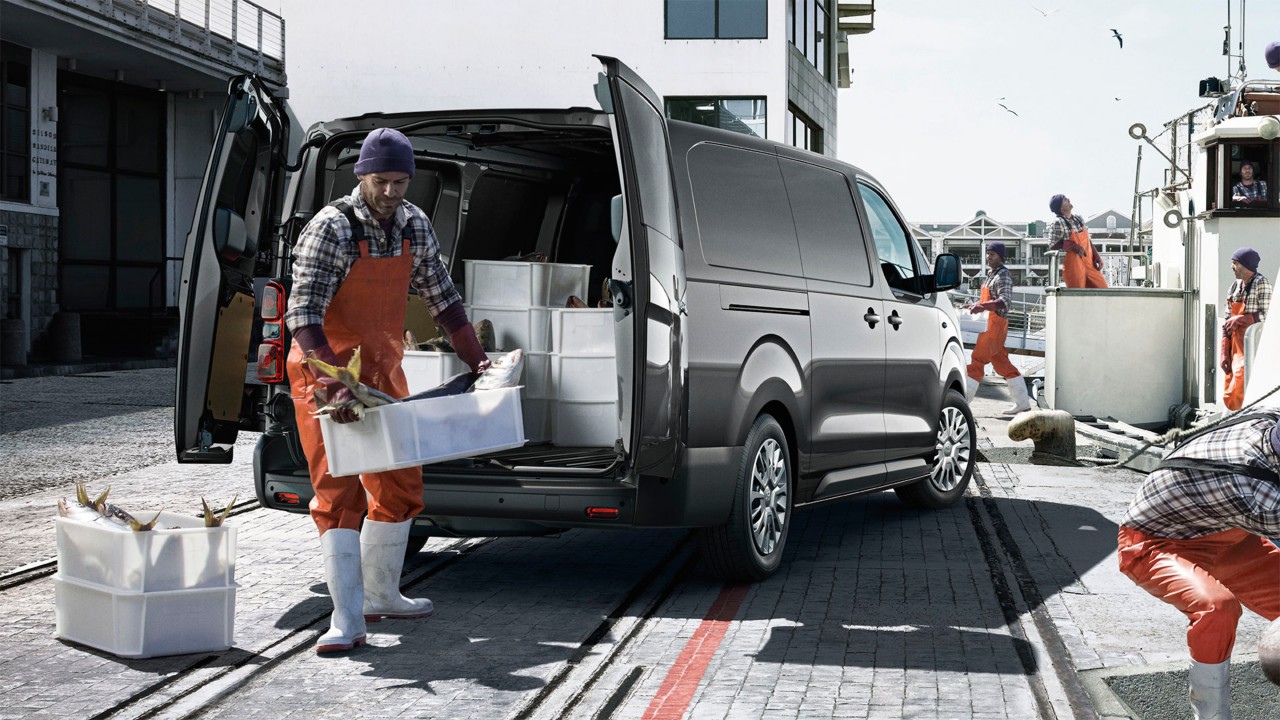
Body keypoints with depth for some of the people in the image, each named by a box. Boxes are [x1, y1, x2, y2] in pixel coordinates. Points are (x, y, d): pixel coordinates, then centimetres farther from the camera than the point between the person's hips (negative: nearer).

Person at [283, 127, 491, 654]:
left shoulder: (414, 226, 1)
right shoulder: (331, 228, -19)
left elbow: (442, 298, 13)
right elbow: (303, 314, -27)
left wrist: (475, 359, 9)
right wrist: (331, 385, -37)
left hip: (383, 372, 7)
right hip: (325, 375, -7)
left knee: (400, 486, 13)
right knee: (338, 491, -9)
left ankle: (381, 595, 29)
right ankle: (347, 619, -9)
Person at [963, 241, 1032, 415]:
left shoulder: (1003, 275, -11)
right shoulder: (991, 274, 18)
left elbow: (1004, 301, -23)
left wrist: (983, 306, -35)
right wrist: (973, 305, 16)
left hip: (996, 323, -10)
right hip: (990, 323, 10)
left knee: (977, 360, -11)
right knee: (1002, 363, 12)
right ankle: (1023, 402, 17)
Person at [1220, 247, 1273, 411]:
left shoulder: (1261, 283, -6)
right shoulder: (1234, 287, 14)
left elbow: (1266, 316, -13)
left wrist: (1239, 320, -15)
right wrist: (1224, 353, 7)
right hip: (1235, 346, 7)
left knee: (1234, 397, -15)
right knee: (1228, 397, 7)